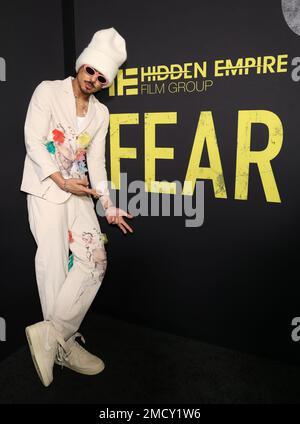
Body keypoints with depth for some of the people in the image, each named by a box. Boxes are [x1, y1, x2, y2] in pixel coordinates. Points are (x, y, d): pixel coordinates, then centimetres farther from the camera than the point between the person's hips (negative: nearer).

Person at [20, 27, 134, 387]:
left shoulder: (101, 113, 15)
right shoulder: (48, 91, 2)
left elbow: (96, 161, 11)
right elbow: (33, 140, -6)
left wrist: (109, 206, 2)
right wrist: (61, 180, -16)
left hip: (78, 190, 5)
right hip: (45, 186, -5)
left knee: (95, 259, -8)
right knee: (54, 263, -8)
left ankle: (51, 334, 1)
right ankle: (63, 343, 5)